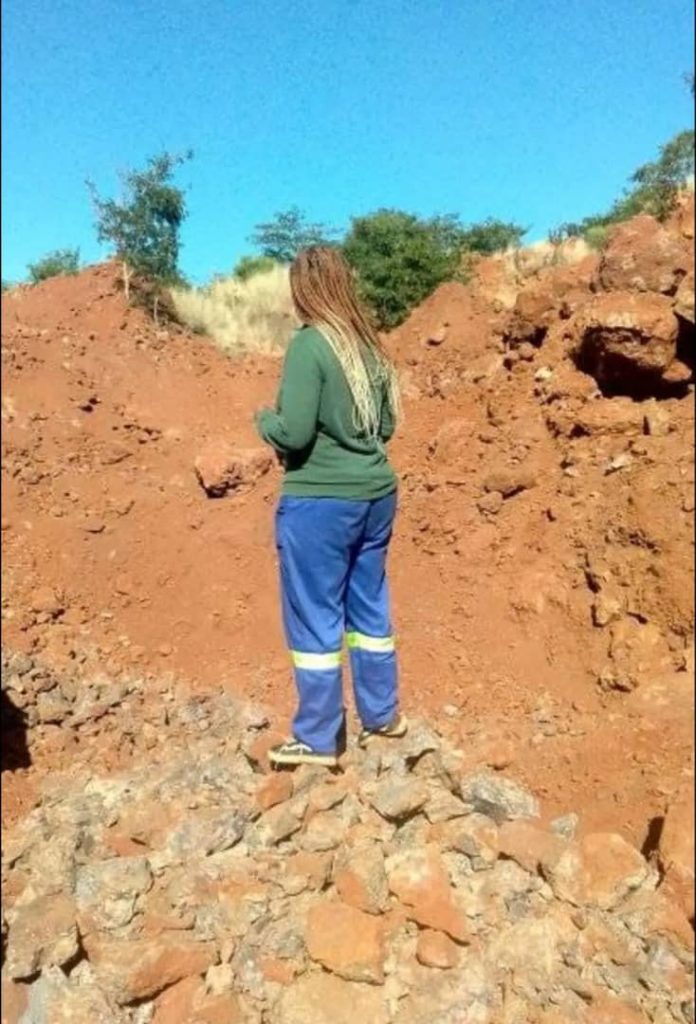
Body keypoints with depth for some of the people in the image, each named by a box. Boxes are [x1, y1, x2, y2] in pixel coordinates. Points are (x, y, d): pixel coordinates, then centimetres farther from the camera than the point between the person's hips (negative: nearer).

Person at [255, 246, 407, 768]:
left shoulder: (309, 344, -13)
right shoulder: (369, 343, 7)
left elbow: (293, 433, -18)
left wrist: (264, 419, 2)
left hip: (319, 502, -7)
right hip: (375, 495, 7)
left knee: (314, 619, 6)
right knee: (370, 608, 19)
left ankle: (317, 739, 19)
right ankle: (383, 715, 34)